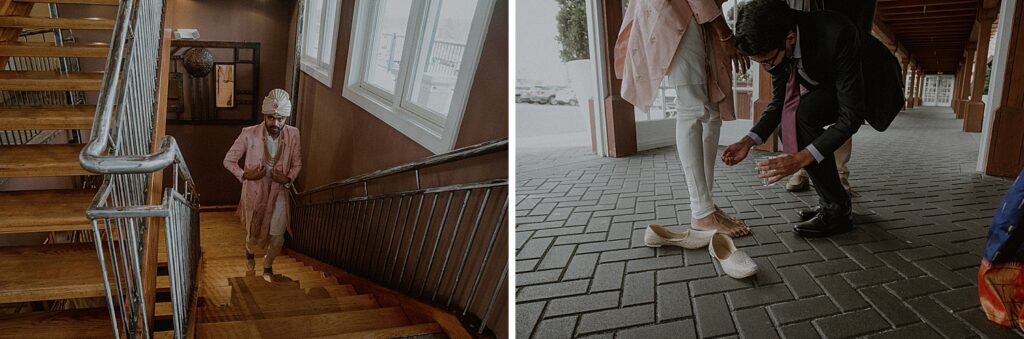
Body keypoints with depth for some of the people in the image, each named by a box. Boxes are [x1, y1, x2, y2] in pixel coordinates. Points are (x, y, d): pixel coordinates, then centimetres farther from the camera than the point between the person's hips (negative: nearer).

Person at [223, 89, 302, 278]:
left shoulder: (293, 135, -16)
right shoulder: (249, 134, -23)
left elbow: (297, 163, 0)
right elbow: (228, 160, -10)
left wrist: (288, 179, -19)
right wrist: (244, 175, -26)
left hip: (278, 194, 1)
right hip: (254, 193, -1)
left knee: (277, 239, 5)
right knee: (255, 234, 19)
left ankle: (268, 264, 40)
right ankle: (249, 251, 57)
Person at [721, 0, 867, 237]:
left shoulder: (838, 35, -39)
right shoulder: (777, 44, -19)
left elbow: (851, 115, -36)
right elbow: (779, 102, -6)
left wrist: (801, 159, -45)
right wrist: (749, 141, -21)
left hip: (868, 90, -7)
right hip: (824, 89, 7)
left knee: (805, 112, -29)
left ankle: (837, 211, -18)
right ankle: (835, 200, 11)